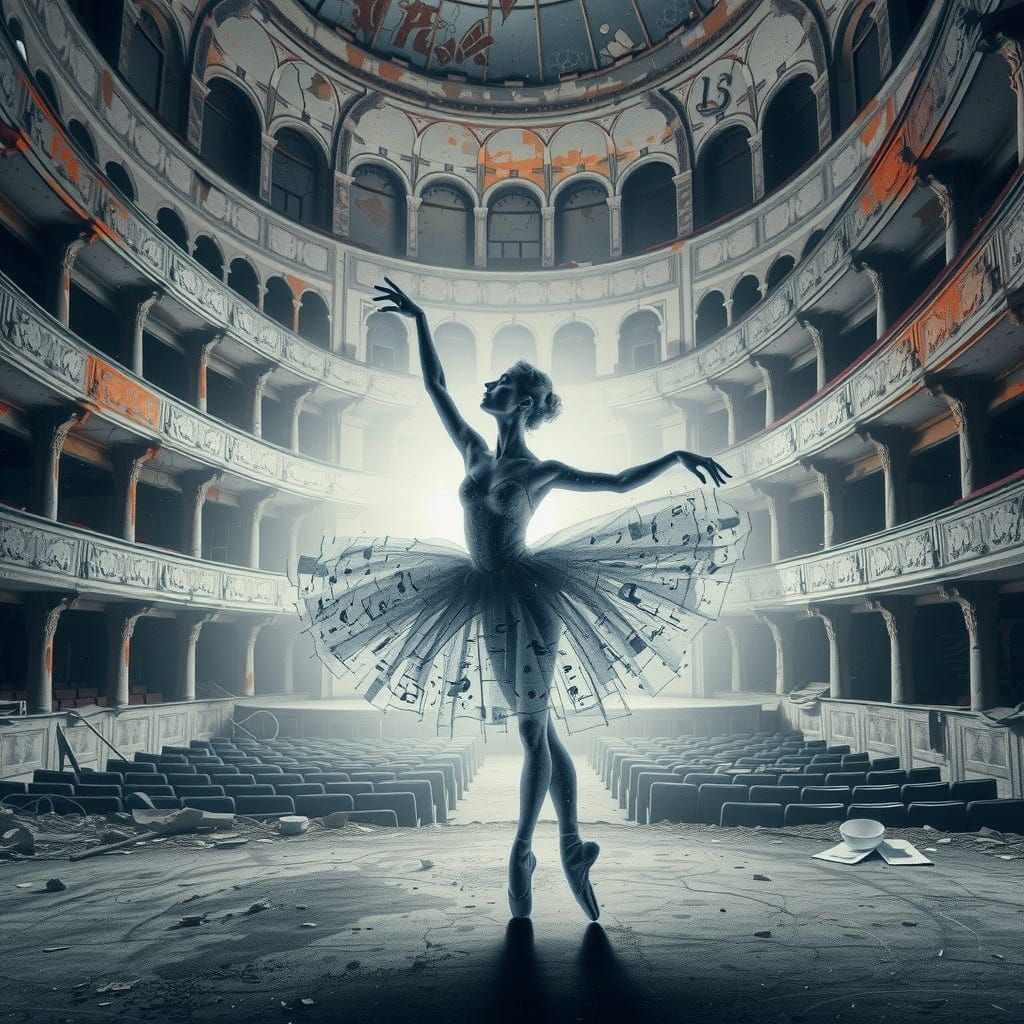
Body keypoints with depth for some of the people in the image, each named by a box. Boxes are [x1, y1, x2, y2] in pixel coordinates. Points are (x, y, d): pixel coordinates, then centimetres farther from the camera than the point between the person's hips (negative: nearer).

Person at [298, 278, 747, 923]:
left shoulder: (544, 471, -1)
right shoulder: (475, 454, 12)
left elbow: (621, 482, 2)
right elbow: (435, 387, 16)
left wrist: (677, 456, -9)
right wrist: (419, 321, 18)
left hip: (529, 596, -5)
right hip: (488, 604, 5)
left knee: (534, 731, -1)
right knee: (540, 731, 9)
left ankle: (522, 852, 8)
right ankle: (573, 847, 16)